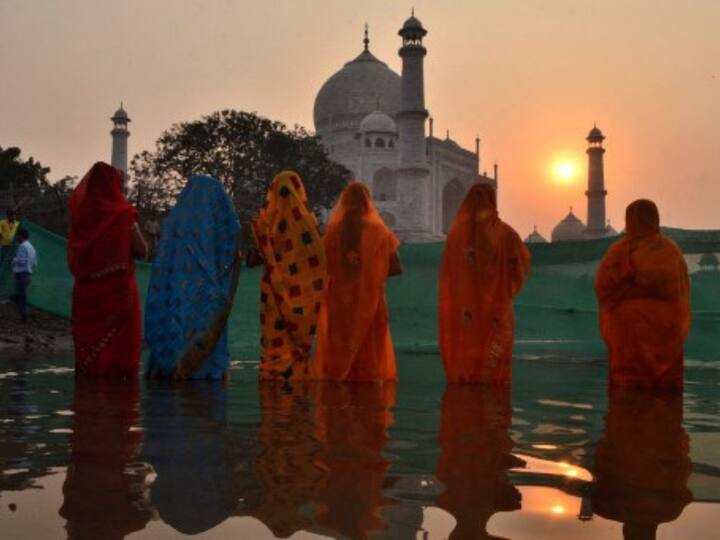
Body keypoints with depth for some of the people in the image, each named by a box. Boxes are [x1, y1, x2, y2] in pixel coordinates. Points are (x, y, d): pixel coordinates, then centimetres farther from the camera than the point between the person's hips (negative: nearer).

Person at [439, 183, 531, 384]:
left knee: (462, 360, 8)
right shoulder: (503, 232, -7)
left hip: (463, 308, 2)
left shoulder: (456, 232, -1)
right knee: (494, 367, 2)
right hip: (496, 308, -2)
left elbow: (447, 273, 5)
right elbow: (524, 260, 5)